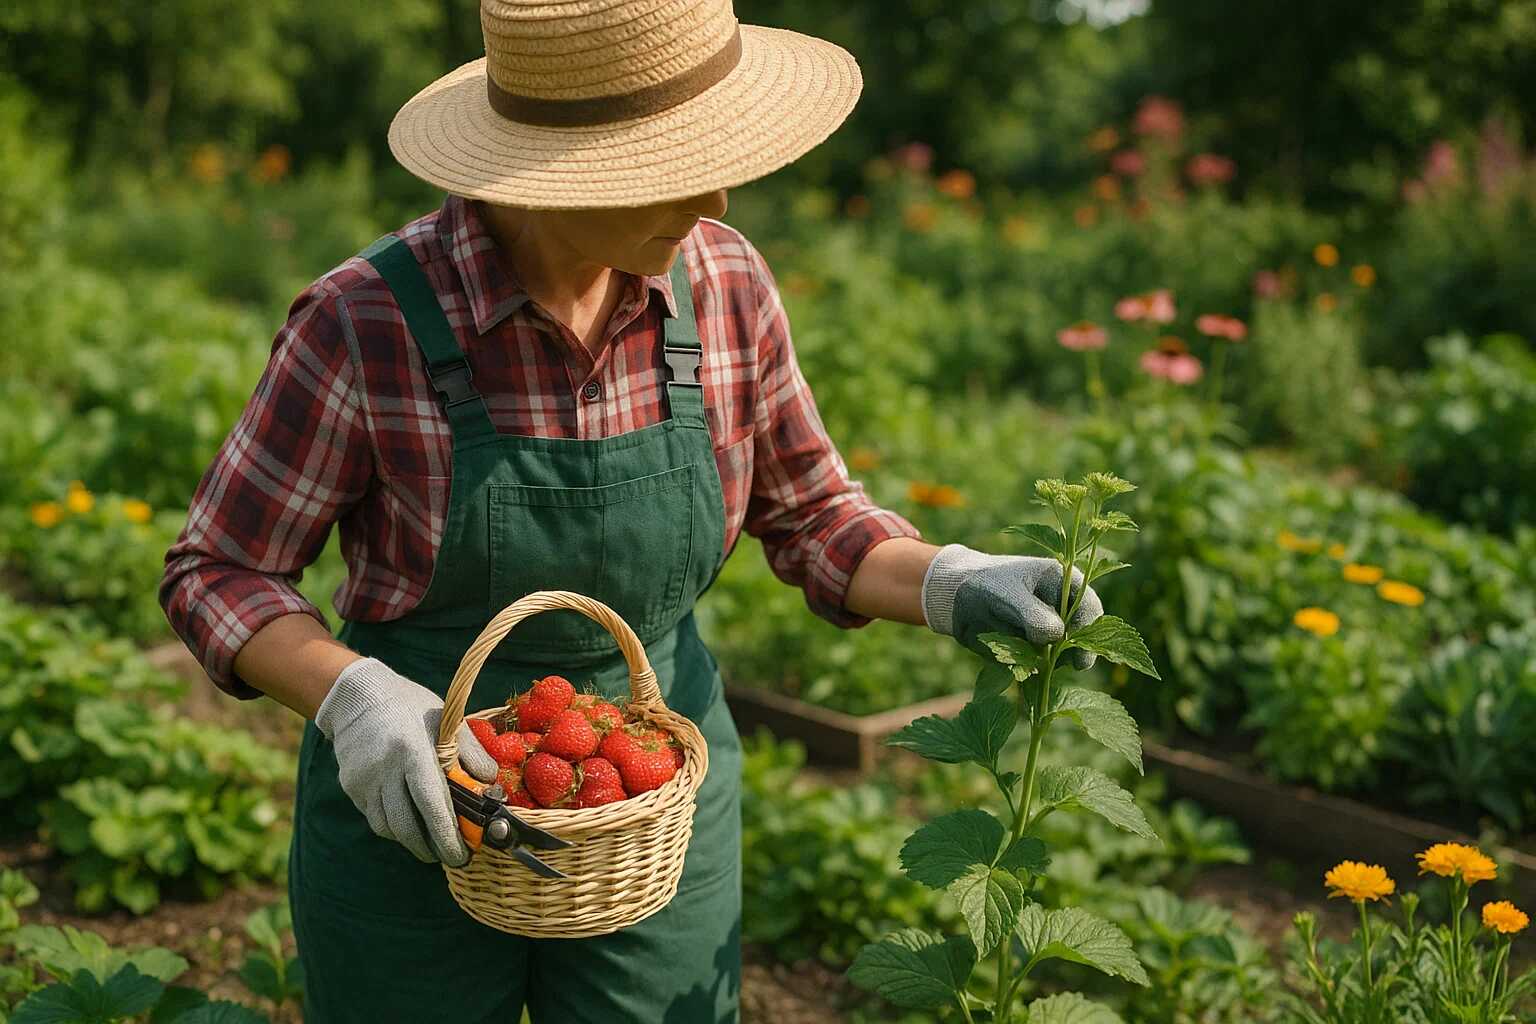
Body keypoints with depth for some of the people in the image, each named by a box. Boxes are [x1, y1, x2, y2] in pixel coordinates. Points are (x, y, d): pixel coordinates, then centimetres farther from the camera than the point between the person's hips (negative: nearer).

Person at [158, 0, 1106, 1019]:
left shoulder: (723, 281, -10)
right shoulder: (365, 323, -21)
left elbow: (810, 515, 4)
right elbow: (217, 575, -10)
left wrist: (951, 584, -14)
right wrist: (352, 698, -27)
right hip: (416, 819, -2)